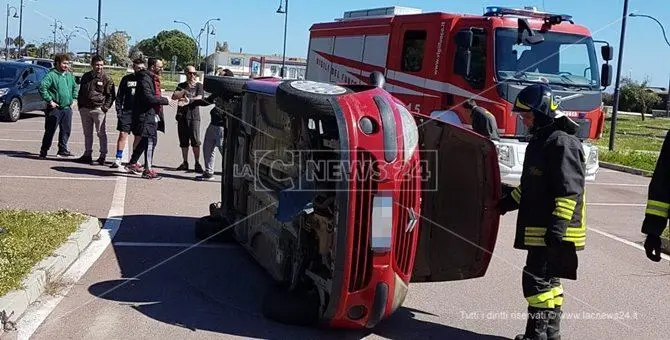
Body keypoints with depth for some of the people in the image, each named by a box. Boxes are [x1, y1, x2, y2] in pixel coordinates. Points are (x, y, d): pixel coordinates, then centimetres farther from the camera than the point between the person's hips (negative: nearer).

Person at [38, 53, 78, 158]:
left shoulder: (70, 75, 12)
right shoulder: (51, 75, -11)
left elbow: (75, 87, 28)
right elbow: (42, 87, -19)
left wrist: (73, 98, 16)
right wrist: (50, 100, -18)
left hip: (67, 108, 6)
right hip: (55, 108, -6)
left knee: (66, 130, 10)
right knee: (50, 131, -2)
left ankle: (62, 150, 21)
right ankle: (43, 151, 6)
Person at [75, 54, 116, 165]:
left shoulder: (106, 78, -2)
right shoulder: (86, 76, 13)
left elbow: (111, 95, -3)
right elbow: (81, 91, 21)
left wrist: (105, 107, -10)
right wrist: (80, 104, 11)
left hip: (98, 109, -5)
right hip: (85, 109, 5)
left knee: (101, 133, -4)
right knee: (87, 133, 12)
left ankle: (103, 156, 0)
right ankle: (87, 154, 20)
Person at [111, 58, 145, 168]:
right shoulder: (126, 79, 7)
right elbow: (119, 96, 9)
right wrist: (118, 110, 0)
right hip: (126, 111, 0)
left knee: (138, 136, 6)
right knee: (123, 134, -5)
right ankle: (118, 159, -1)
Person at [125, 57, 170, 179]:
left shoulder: (154, 78, 17)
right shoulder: (145, 78, -15)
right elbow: (148, 97, -25)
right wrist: (165, 100, -17)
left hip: (152, 115, 10)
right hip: (146, 115, -10)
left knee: (145, 141, 17)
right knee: (151, 140, -8)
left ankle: (132, 164, 29)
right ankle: (148, 170, -4)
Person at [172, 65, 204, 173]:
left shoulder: (199, 85, 8)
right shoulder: (181, 86, 17)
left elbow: (199, 98, -8)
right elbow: (174, 97, 1)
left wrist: (187, 100, -19)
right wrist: (184, 92, -13)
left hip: (194, 116, -3)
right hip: (182, 116, 3)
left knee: (195, 140, -10)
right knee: (183, 141, 6)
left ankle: (197, 163, -5)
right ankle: (185, 163, 14)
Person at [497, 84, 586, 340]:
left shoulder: (562, 143, -17)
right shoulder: (540, 141, 16)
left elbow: (569, 190, -22)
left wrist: (558, 227, -25)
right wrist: (510, 201, 23)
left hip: (553, 231, -10)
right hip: (538, 228, 10)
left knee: (537, 279, -8)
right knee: (549, 280, 15)